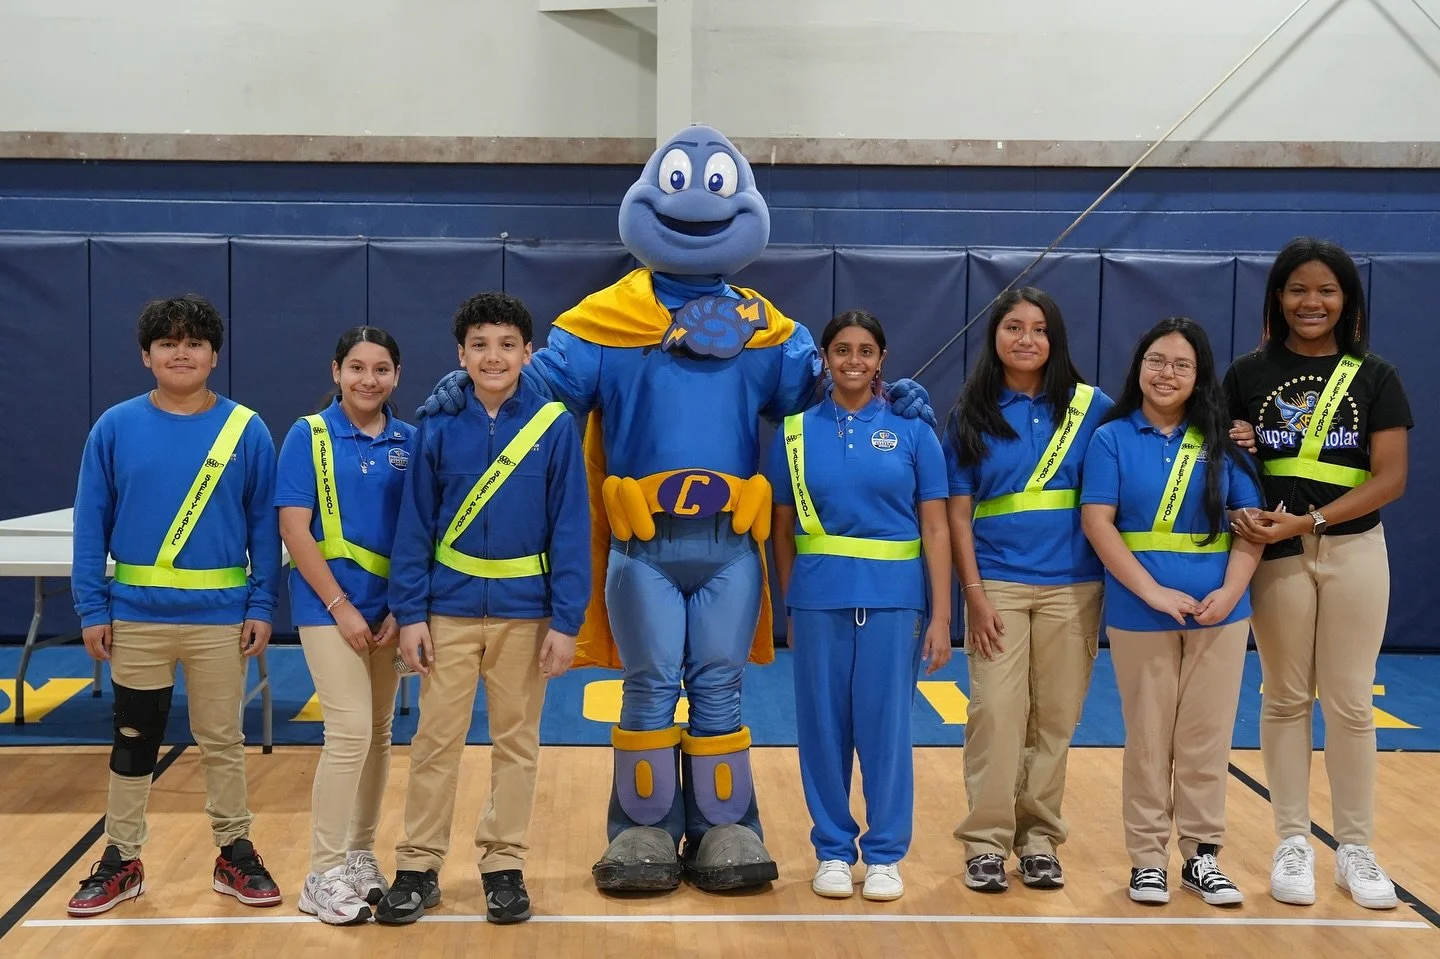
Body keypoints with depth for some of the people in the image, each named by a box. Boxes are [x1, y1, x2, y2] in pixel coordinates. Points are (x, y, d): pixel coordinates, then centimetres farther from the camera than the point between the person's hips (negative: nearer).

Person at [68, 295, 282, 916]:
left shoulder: (246, 430, -3)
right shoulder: (115, 428, -2)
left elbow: (263, 523, 0)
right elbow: (91, 523, 0)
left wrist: (261, 605, -5)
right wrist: (92, 608, -3)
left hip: (221, 616, -1)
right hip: (136, 614, 1)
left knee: (222, 741, 11)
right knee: (133, 740, 13)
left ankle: (235, 855, 25)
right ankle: (121, 860, 27)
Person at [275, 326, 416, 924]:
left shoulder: (409, 443, 5)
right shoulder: (309, 436, -4)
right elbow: (293, 529, -9)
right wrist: (341, 606, -13)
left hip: (388, 605, 4)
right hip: (329, 603, -4)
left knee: (379, 733, 9)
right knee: (350, 730, -10)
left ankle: (360, 854, 25)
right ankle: (323, 875, 0)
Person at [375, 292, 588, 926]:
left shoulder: (555, 426, -5)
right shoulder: (438, 427, -2)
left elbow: (570, 529, -5)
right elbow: (414, 527, 0)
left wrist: (565, 621, -8)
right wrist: (409, 614, -4)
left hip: (524, 612, 0)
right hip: (450, 607, 1)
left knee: (516, 741, 10)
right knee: (436, 739, 6)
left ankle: (504, 864, 23)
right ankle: (419, 866, 19)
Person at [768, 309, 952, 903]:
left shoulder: (911, 429, 1)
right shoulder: (796, 431, 4)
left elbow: (935, 529, 0)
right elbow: (783, 530, 9)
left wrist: (941, 616, -4)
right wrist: (789, 609, 8)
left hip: (893, 600, -1)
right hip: (819, 600, 1)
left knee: (886, 726, 5)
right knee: (823, 727, 7)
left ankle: (885, 854, 20)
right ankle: (832, 850, 23)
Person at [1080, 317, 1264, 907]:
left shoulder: (1221, 442, 6)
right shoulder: (1112, 438, -1)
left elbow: (1252, 522, 3)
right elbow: (1097, 522, -9)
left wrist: (1231, 590, -12)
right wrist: (1153, 591, -16)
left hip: (1219, 612, 2)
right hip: (1140, 613, -2)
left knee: (1206, 739, 7)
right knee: (1148, 739, 6)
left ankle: (1202, 856, 19)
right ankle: (1147, 858, 16)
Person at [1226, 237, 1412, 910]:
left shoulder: (1374, 378, 1)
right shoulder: (1248, 375, 2)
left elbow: (1390, 479, -6)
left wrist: (1306, 520, -17)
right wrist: (1244, 515, -17)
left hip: (1354, 550, 0)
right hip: (1275, 554, 0)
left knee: (1350, 702, 4)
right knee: (1286, 697, 8)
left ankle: (1355, 849, 17)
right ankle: (1293, 843, 18)